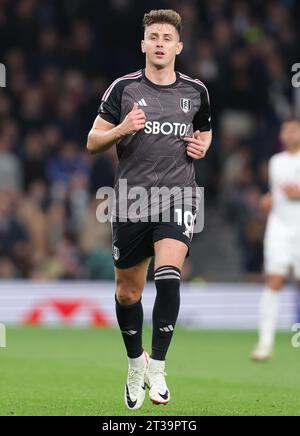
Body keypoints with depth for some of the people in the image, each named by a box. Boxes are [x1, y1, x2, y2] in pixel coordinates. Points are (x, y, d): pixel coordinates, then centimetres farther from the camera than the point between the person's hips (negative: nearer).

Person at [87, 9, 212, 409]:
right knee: (128, 292, 9)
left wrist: (202, 146, 2)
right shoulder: (123, 88, 0)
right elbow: (92, 142, 2)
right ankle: (135, 365, 34)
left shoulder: (196, 90, 6)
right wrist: (121, 129, -17)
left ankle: (157, 369, -14)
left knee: (168, 277, -24)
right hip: (131, 199, 1)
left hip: (178, 197, 0)